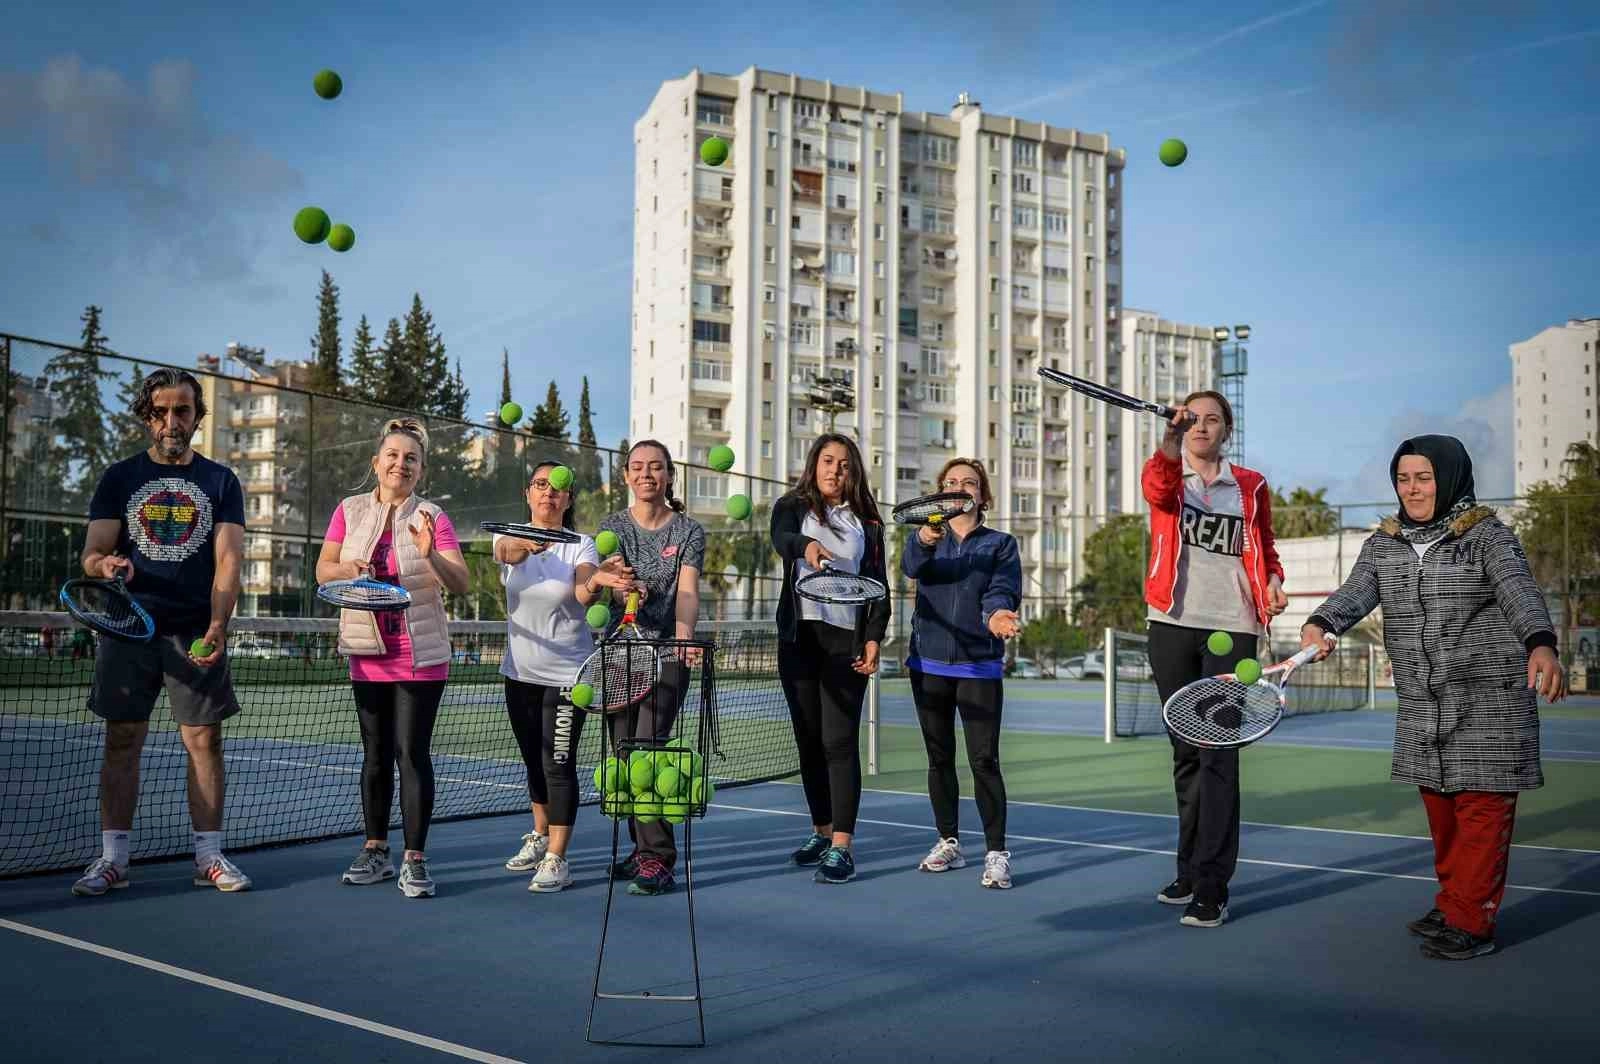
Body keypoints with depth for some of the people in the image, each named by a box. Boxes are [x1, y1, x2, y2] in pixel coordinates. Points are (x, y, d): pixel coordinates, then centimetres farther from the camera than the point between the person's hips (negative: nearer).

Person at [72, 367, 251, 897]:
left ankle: (209, 856, 9)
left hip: (198, 631, 0)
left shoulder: (221, 481, 8)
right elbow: (92, 554, 5)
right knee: (121, 741, 2)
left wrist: (217, 625, -16)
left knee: (205, 740, 0)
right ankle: (112, 858, 10)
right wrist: (106, 565, -21)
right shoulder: (119, 478, 10)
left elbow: (228, 560, -1)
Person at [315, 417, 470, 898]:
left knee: (412, 753, -5)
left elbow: (461, 584, -11)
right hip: (368, 656, 3)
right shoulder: (350, 511, 5)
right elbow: (323, 570, 4)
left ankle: (414, 860, 1)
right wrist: (350, 569, -17)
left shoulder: (432, 517, -4)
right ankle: (375, 852, 23)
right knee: (375, 753, 12)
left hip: (421, 657, -3)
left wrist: (431, 554, -30)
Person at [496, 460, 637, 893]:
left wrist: (595, 583, -52)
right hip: (520, 672, 4)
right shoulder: (510, 536, 0)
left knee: (559, 764, -7)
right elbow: (505, 550, -26)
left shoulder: (581, 545, -8)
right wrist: (524, 545, -51)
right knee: (534, 761, 18)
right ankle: (540, 836, 38)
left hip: (566, 674, -4)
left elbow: (583, 593, -27)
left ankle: (556, 860, 1)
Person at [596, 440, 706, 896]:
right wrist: (624, 586, -32)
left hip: (667, 653, -3)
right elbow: (610, 583, -7)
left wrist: (684, 634, -31)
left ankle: (657, 860, -10)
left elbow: (687, 590, -11)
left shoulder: (688, 530, 2)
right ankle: (642, 849, 20)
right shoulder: (612, 527, 8)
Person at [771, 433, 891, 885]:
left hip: (847, 641, -1)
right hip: (799, 638, 2)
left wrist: (874, 638, -4)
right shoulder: (793, 508, 6)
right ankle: (821, 831, 23)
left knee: (839, 741, -7)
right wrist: (806, 547, -40)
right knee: (809, 740, 9)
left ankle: (841, 848, -6)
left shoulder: (867, 522, 9)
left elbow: (877, 585, 8)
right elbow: (781, 539, -17)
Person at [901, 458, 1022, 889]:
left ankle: (996, 853, 1)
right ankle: (949, 842, 22)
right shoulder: (927, 539, 8)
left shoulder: (1001, 544, 6)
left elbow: (1003, 589, -9)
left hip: (980, 666, -2)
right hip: (929, 663, 2)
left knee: (984, 760, -7)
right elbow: (911, 565, -14)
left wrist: (997, 613, -33)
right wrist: (924, 539, -38)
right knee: (939, 758, 10)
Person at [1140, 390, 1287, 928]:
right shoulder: (1164, 476, 6)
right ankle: (1191, 868, 24)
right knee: (1186, 751, 11)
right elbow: (1158, 487, -19)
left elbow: (1265, 550, 19)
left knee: (1218, 755, -8)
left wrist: (1273, 582, -4)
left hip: (1231, 628, -1)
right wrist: (1171, 442, -41)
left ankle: (1211, 887, -5)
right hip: (1173, 626, 2)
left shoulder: (1251, 486, 9)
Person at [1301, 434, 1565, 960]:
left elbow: (1521, 593, -20)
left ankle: (1471, 921, 4)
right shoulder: (1382, 545, 8)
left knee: (1481, 805, -3)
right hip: (1420, 705, 5)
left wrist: (1541, 646, -41)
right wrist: (1319, 625, -30)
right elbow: (1355, 592, -8)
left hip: (1489, 700, -5)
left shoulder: (1487, 536, -5)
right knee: (1439, 805, 11)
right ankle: (1452, 905, 25)